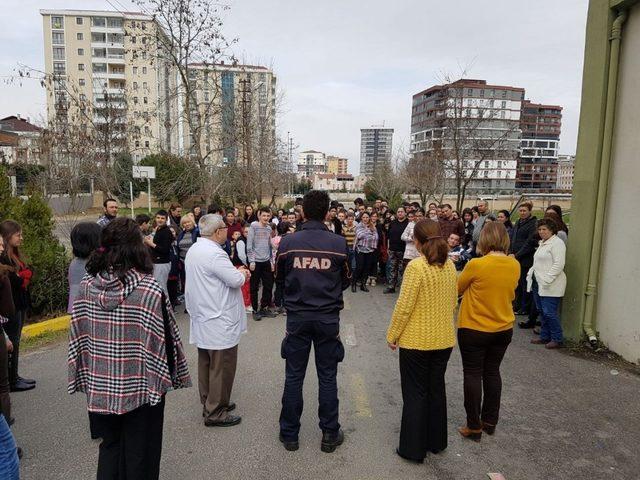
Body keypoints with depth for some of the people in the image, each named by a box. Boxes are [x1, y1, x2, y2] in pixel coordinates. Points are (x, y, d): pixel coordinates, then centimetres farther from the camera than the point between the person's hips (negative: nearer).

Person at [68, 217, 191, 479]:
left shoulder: (87, 286, -9)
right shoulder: (150, 290, -22)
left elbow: (77, 336, -1)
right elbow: (167, 339, -16)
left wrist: (87, 377, 12)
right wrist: (175, 376, 1)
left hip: (100, 387, 4)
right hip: (140, 387, -4)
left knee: (109, 449, 25)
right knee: (138, 456, 16)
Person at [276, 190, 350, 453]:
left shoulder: (288, 242, -9)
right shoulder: (339, 243, -10)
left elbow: (279, 278, 5)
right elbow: (346, 281, 3)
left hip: (297, 317, 0)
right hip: (328, 318, 0)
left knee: (293, 377, 12)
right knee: (327, 377, 12)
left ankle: (289, 434, 25)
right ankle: (330, 434, 24)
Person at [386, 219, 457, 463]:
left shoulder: (416, 266, -20)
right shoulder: (450, 265, 0)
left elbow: (404, 306, -19)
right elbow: (453, 302, 10)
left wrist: (392, 335, -7)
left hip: (416, 340, -6)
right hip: (444, 339, 6)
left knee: (415, 393, 8)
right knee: (437, 389, 20)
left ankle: (413, 448, 20)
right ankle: (436, 442, 35)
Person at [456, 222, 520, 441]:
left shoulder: (476, 265, -21)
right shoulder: (515, 265, -5)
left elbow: (458, 289, -4)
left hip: (474, 329, -5)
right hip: (503, 329, 5)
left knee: (473, 374, 7)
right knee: (492, 373, 18)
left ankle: (474, 427, 15)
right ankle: (490, 422, 30)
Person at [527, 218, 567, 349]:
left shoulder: (557, 243, -11)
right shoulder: (543, 243, 18)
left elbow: (558, 265, -18)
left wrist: (547, 279, -21)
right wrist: (531, 272, 12)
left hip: (550, 286, -9)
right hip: (538, 284, 9)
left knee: (549, 312, -6)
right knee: (542, 311, 13)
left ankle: (557, 339, 7)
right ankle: (545, 337, 24)